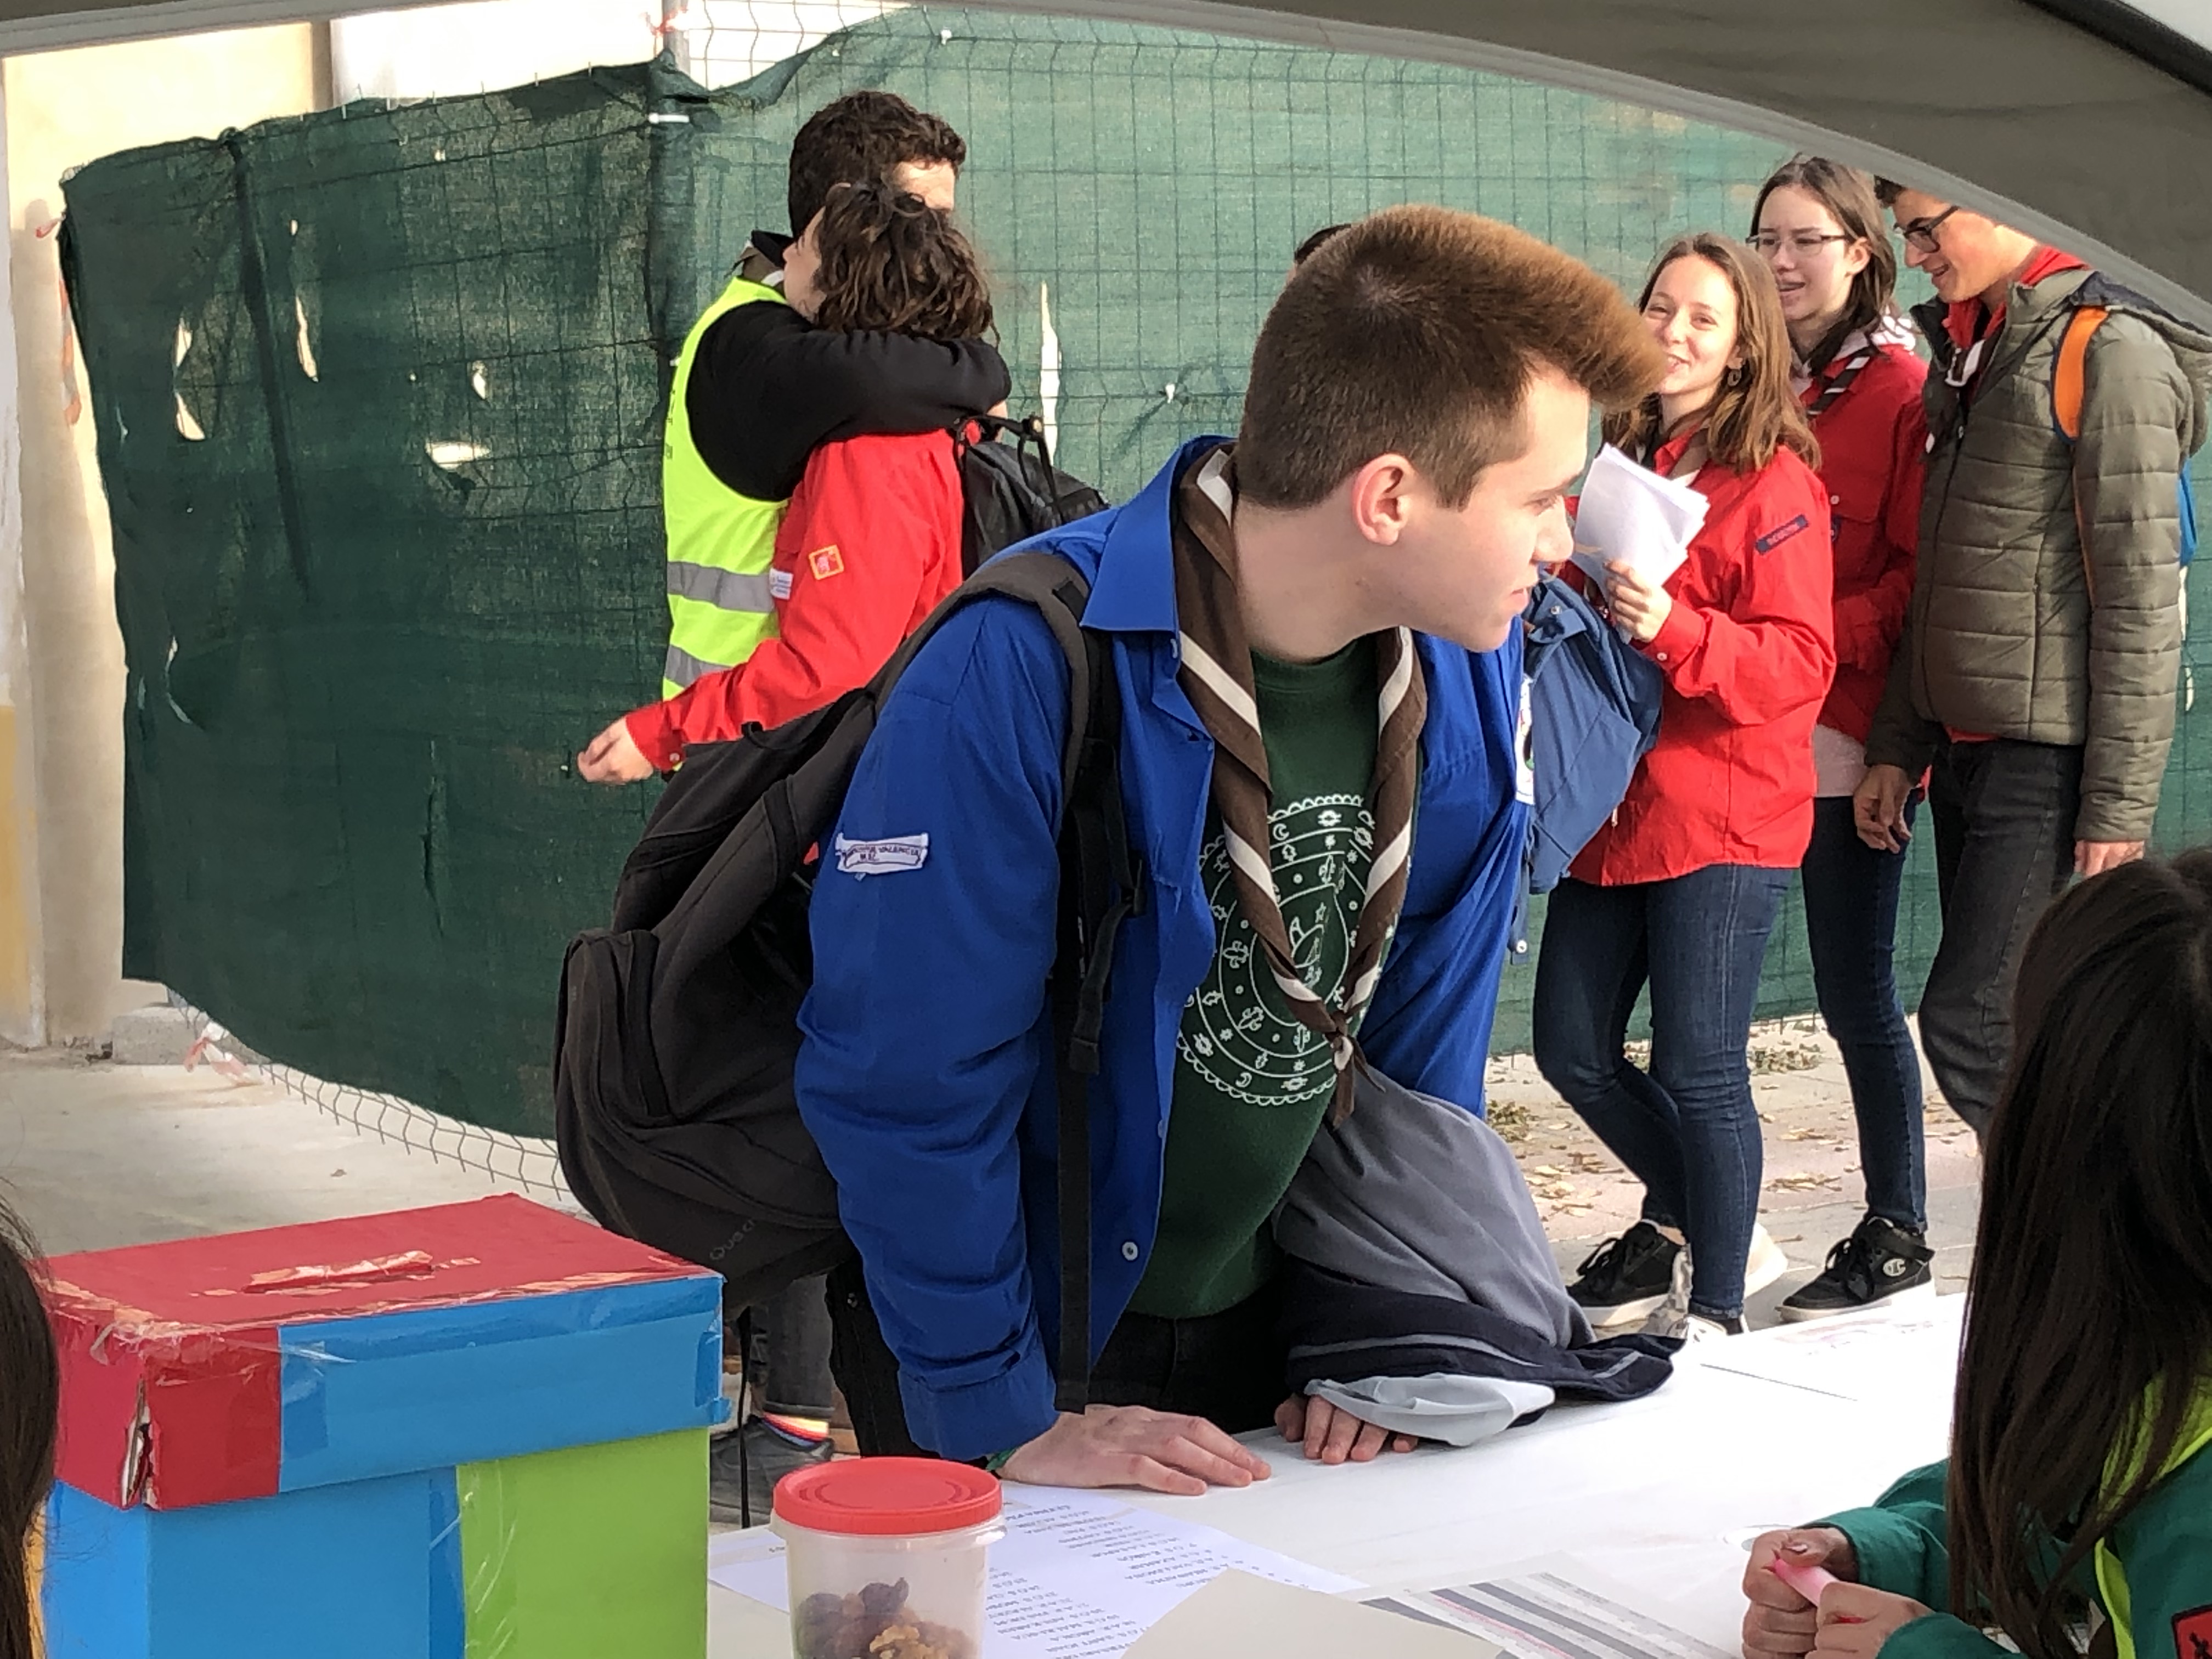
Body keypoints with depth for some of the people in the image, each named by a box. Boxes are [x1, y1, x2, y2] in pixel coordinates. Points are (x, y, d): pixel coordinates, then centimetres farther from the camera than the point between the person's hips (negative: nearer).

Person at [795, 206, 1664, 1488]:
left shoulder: (1471, 666, -8)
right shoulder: (1021, 674, -29)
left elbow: (1426, 1027, 3)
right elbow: (904, 1079, -23)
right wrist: (1006, 1417, -18)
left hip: (1270, 1329, 6)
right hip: (1037, 1333, -5)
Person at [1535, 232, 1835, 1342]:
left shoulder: (1774, 482, -7)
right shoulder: (1621, 463, 12)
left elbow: (1802, 663, -14)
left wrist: (1674, 628, -28)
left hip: (1724, 820, -7)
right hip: (1613, 809, 7)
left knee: (1699, 1069, -6)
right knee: (1574, 1051, 9)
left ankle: (1713, 1312, 8)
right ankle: (1692, 1224, 32)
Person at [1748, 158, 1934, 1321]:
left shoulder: (1901, 390, -5)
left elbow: (1924, 573, -9)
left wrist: (1817, 638, -20)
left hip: (1843, 732, -6)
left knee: (1856, 994, 0)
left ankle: (1899, 1235, 13)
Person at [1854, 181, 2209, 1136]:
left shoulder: (2109, 350, -12)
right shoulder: (1966, 353, 15)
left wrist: (2121, 799, -17)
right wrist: (1897, 746, 15)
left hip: (2051, 760, -8)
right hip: (1967, 751, 8)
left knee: (1971, 1027, -12)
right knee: (2022, 1036, 9)